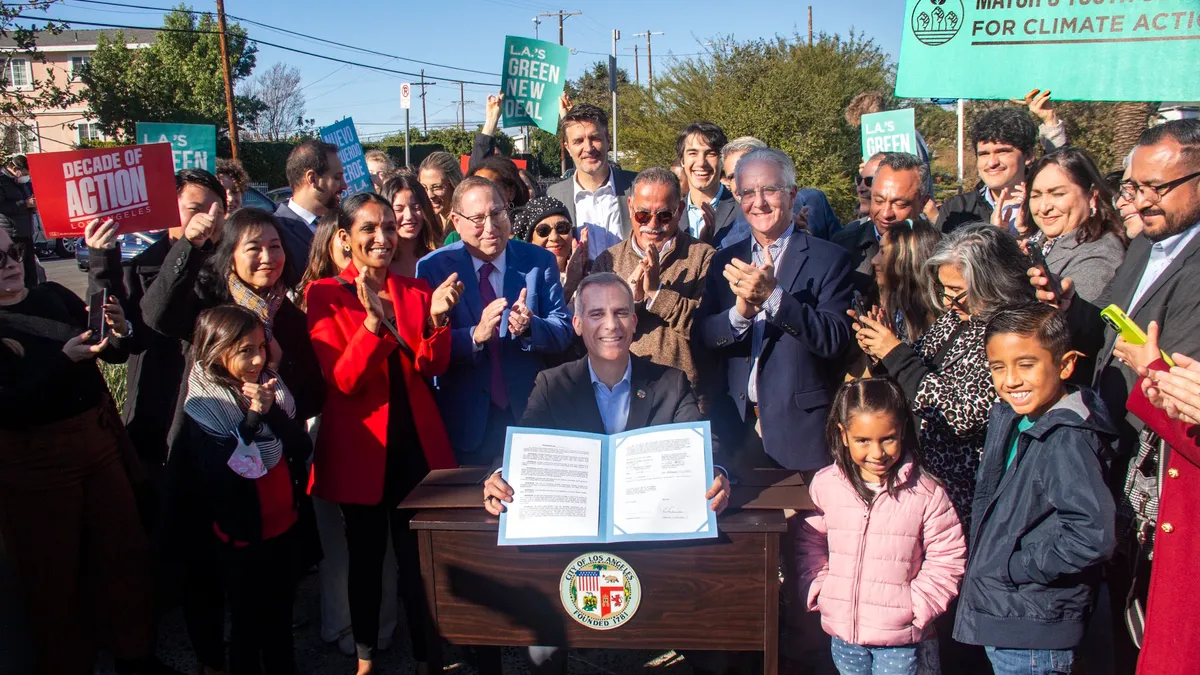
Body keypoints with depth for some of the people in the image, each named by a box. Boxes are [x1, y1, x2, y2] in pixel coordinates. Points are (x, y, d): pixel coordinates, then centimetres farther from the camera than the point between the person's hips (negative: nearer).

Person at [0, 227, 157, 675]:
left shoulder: (54, 296, 2)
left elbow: (114, 354, 3)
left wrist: (120, 332, -19)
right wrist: (65, 359, -28)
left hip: (99, 438, 5)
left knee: (125, 551, 12)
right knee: (54, 574, 8)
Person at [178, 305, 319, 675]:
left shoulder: (273, 388, 1)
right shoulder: (202, 405, -12)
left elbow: (303, 448, -6)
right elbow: (217, 475, -22)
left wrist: (273, 411, -21)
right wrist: (253, 418, -26)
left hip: (287, 527, 5)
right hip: (242, 535, -4)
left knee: (280, 616, 18)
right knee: (248, 622, 9)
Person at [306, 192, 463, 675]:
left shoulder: (416, 290, 6)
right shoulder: (326, 295, -5)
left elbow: (432, 369, -3)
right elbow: (342, 381, -16)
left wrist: (436, 319, -21)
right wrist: (372, 320, -31)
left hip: (416, 442, 2)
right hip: (360, 445, -2)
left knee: (420, 555, 5)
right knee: (366, 555, 11)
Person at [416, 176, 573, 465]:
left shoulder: (540, 261, -1)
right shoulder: (433, 267, -4)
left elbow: (563, 333, -4)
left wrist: (528, 328, -26)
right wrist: (476, 335, -30)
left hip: (529, 412, 1)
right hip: (465, 419, -1)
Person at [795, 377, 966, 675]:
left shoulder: (926, 493, -10)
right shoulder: (824, 485, -4)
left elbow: (946, 559, -3)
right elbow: (809, 544, 10)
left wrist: (918, 607, -10)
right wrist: (817, 591, 0)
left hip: (900, 635, -3)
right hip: (842, 629, 3)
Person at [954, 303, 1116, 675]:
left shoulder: (1066, 440, -23)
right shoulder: (1010, 418, 3)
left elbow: (1093, 535, -32)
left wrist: (1014, 567, -21)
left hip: (1034, 635, -8)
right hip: (1000, 616, 8)